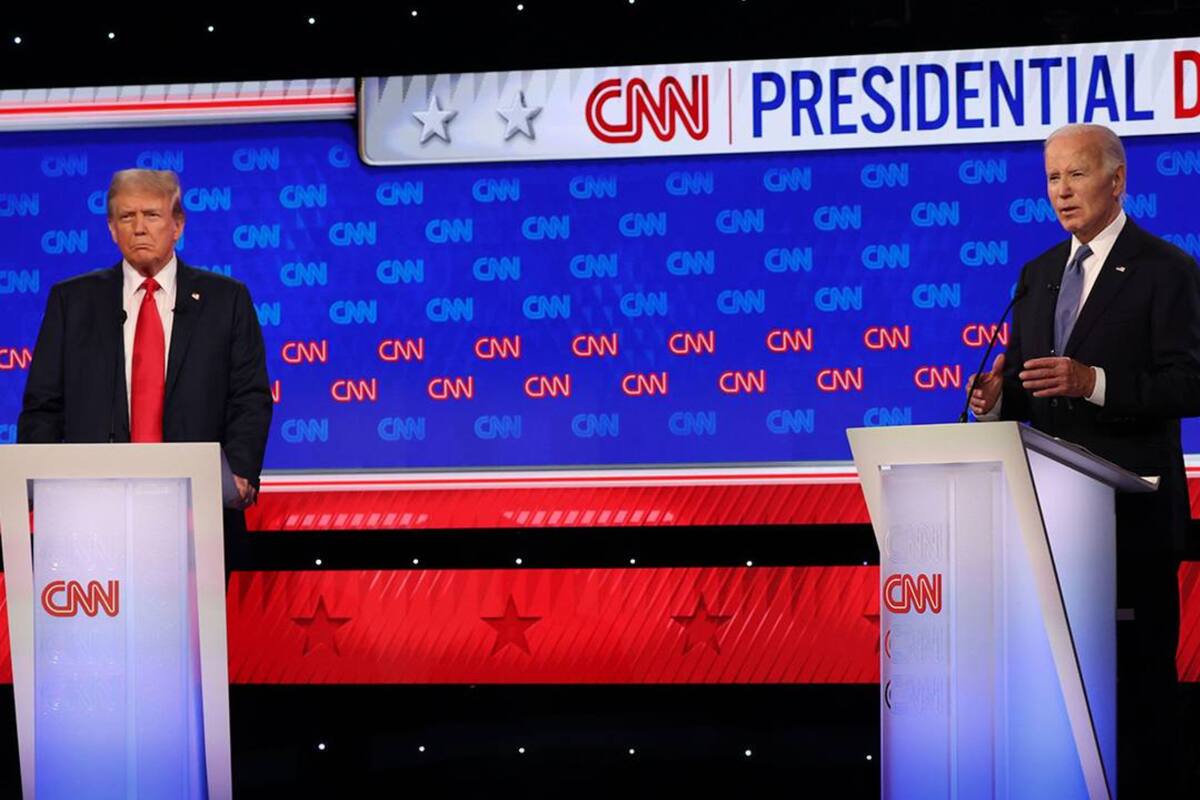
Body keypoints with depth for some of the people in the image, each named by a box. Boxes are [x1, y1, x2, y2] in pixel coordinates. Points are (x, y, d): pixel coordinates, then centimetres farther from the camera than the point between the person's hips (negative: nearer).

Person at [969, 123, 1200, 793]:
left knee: (1137, 660, -3)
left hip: (1131, 504, -6)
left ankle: (1142, 779, 4)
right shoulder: (1040, 273, 16)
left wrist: (1094, 382, -24)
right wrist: (997, 398, -3)